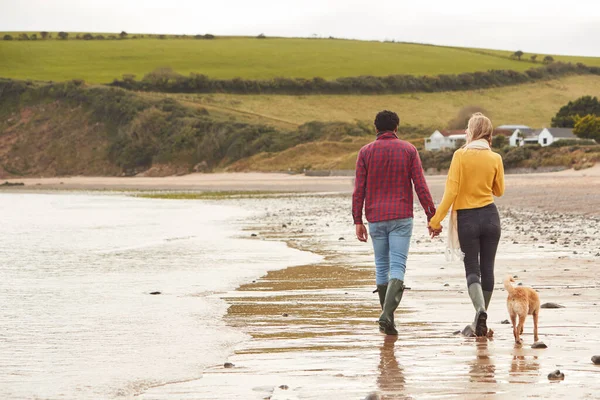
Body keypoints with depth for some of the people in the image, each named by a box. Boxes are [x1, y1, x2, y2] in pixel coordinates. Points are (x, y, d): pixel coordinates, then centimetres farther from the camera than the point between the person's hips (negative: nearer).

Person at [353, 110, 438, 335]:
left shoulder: (366, 152, 3)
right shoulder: (408, 150, 1)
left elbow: (359, 189, -1)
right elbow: (420, 186, -3)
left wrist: (357, 221, 1)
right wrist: (431, 216, 1)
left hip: (376, 218, 2)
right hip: (401, 217, -2)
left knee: (382, 266, 14)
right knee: (398, 267, -6)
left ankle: (387, 315, 19)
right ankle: (387, 315, -25)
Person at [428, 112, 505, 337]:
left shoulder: (461, 155, -10)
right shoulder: (495, 158, -1)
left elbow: (451, 190, -13)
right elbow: (499, 191, 11)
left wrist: (436, 220, -9)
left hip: (467, 217, -2)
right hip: (490, 216, 3)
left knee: (472, 269, 2)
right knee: (487, 268, 10)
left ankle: (480, 308, -24)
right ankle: (480, 321, 18)